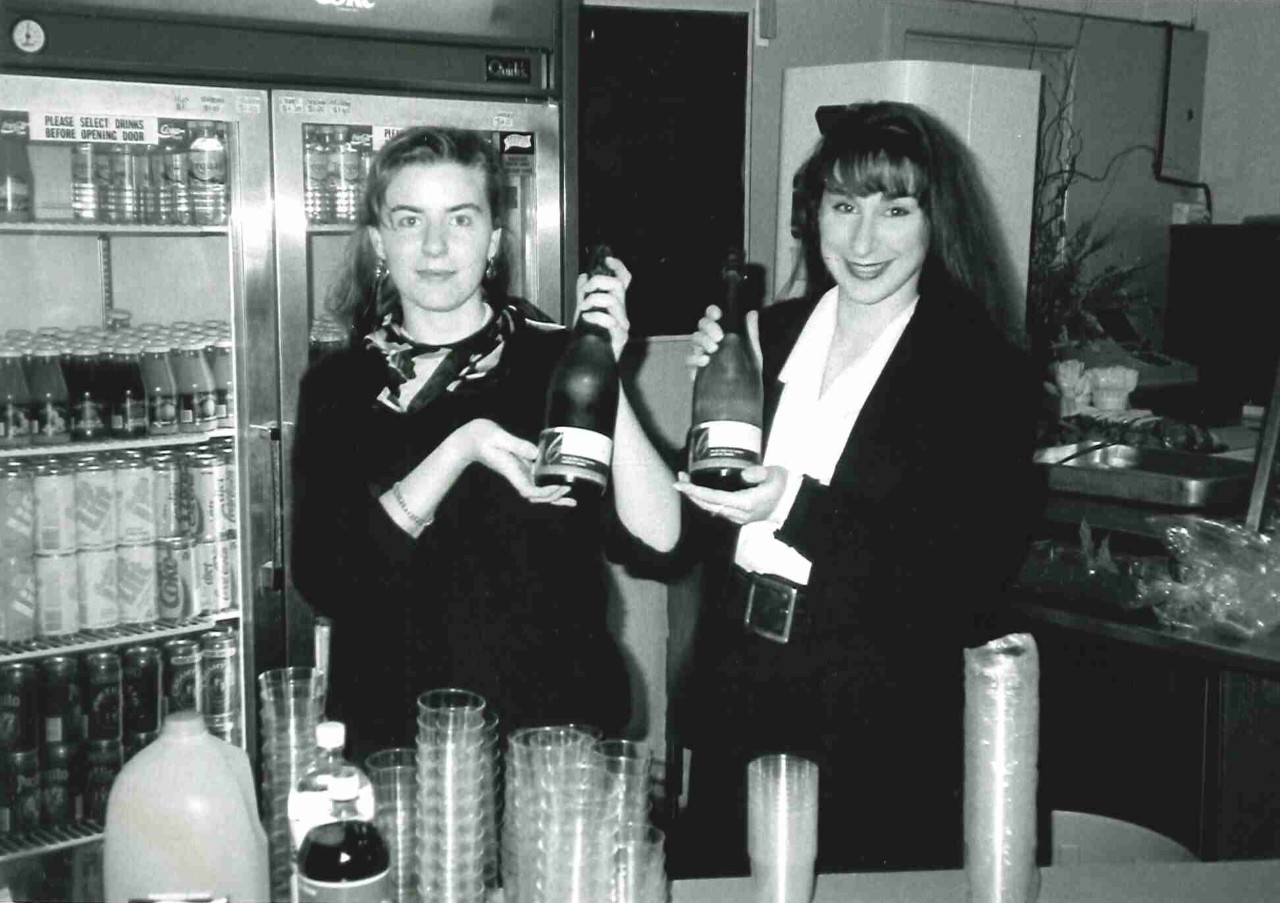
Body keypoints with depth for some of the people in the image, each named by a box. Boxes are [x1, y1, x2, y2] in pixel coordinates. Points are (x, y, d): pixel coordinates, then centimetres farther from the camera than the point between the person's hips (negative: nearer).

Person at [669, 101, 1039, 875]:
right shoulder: (770, 334, 6)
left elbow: (975, 572, -15)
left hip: (879, 727, -4)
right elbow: (698, 521, 9)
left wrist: (798, 508, -21)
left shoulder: (989, 370, -9)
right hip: (735, 701, 5)